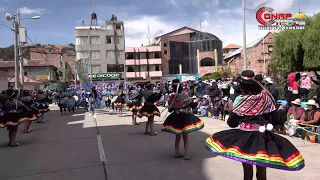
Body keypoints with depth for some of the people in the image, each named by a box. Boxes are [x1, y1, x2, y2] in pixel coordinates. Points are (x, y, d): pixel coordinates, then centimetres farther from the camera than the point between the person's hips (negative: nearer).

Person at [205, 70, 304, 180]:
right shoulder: (266, 97, -3)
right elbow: (275, 119, 3)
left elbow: (232, 123, -6)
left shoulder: (240, 100, -11)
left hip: (245, 137, -3)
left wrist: (231, 111, 11)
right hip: (264, 137, 3)